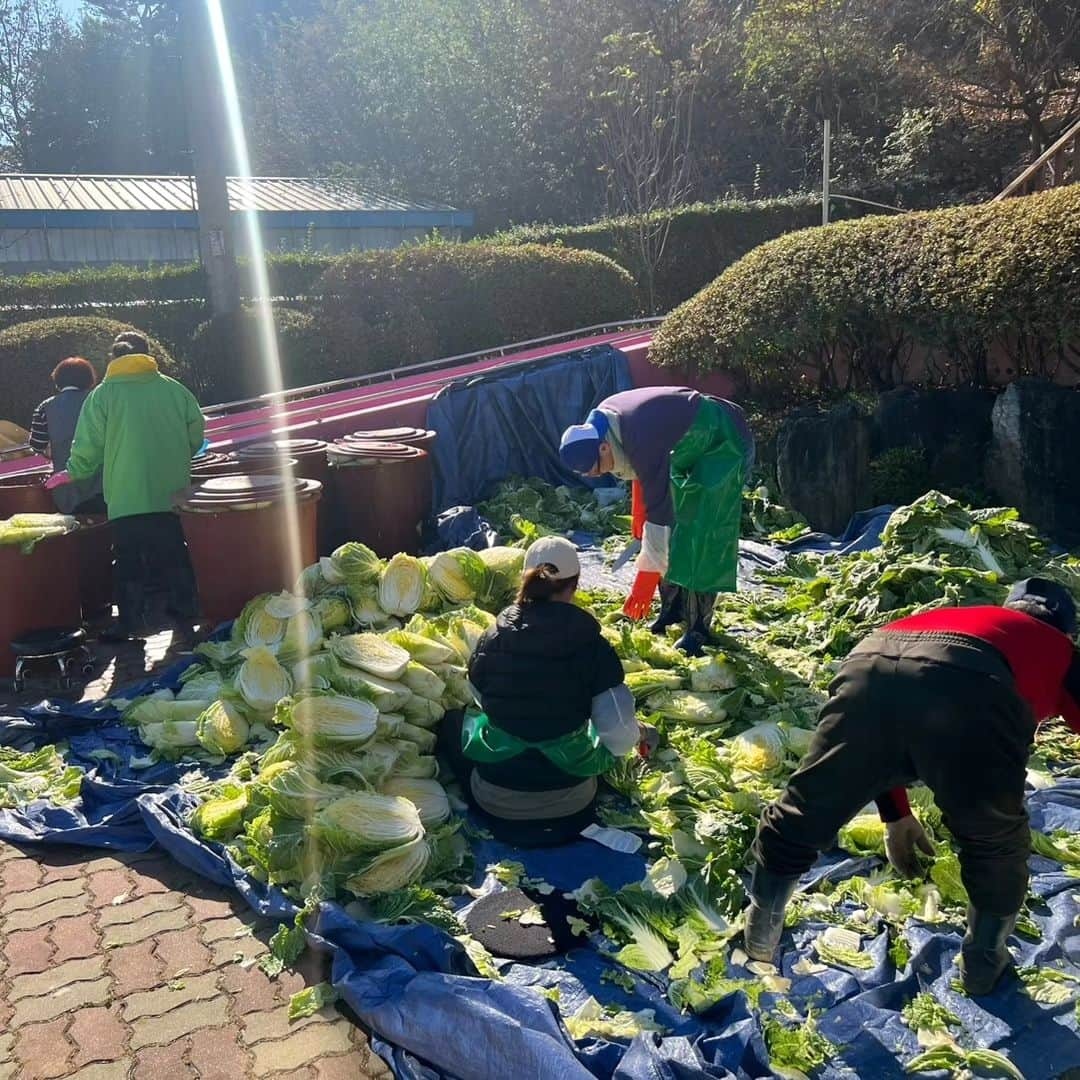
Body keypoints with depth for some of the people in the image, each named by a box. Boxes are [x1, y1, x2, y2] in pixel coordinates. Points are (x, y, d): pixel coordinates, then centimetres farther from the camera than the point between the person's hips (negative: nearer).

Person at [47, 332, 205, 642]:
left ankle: (130, 622, 9)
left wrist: (72, 473, 14)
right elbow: (196, 436, 5)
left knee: (129, 559, 7)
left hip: (127, 498, -2)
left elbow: (88, 447, -3)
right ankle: (186, 612, 18)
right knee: (175, 554, 13)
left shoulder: (102, 394, -3)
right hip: (172, 493, 2)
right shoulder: (174, 389, 2)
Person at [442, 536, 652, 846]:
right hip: (569, 802, 0)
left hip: (495, 799, 0)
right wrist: (638, 735, 9)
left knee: (455, 723, 26)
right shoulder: (592, 645, -15)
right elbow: (618, 736, -14)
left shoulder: (493, 638, -8)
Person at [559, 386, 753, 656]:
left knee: (701, 541, -14)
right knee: (672, 531, 8)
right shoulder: (599, 422, -10)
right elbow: (642, 469, 9)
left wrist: (646, 576, -34)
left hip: (725, 446, -9)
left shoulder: (642, 439, -38)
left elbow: (658, 509, -37)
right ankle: (673, 608, 21)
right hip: (691, 448, 9)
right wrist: (638, 512, 10)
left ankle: (698, 628, -7)